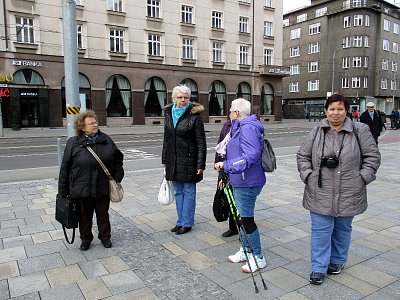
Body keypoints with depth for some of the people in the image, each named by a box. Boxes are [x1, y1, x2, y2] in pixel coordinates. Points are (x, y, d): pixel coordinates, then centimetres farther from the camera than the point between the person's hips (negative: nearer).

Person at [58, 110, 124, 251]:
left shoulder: (106, 140, 1)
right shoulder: (73, 143, -7)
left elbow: (118, 158, 12)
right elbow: (65, 168, -4)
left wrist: (117, 177, 6)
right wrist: (63, 191, -4)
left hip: (103, 188, 2)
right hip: (82, 189, -2)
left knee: (103, 214, 16)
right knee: (85, 216, 13)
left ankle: (105, 237, 34)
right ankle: (86, 239, 32)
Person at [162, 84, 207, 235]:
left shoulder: (194, 116, -10)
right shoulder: (169, 114, 7)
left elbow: (201, 143, -10)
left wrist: (200, 164, -14)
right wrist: (165, 159, 14)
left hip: (188, 160, -6)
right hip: (173, 160, 6)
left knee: (188, 192, 4)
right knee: (178, 191, 14)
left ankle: (187, 223, 16)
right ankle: (181, 221, 27)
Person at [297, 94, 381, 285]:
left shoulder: (359, 131, -2)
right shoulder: (317, 132, 1)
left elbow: (373, 156, 2)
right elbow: (303, 155, 7)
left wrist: (362, 177, -6)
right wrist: (308, 175, -4)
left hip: (348, 195, 0)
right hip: (320, 194, 0)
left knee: (343, 229, 17)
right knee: (320, 230, 3)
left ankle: (337, 261, 38)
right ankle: (318, 268, 16)